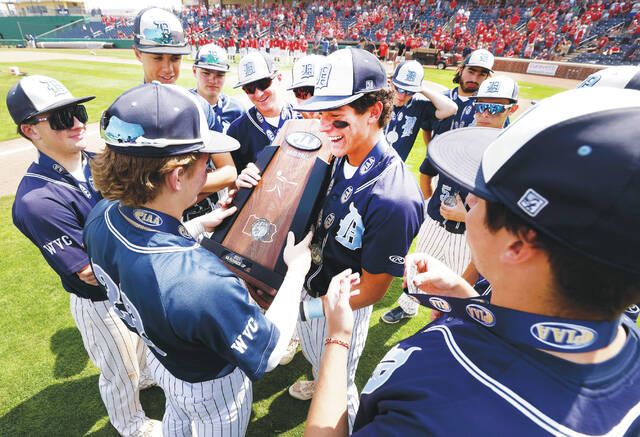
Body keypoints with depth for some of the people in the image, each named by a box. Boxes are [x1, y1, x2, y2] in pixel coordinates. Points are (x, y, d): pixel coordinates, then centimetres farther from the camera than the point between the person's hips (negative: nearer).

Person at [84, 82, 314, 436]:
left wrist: (201, 224, 0)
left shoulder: (102, 216, -25)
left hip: (159, 353, 6)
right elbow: (267, 355, -30)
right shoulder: (203, 282, -49)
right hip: (210, 385, -5)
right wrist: (297, 268, -23)